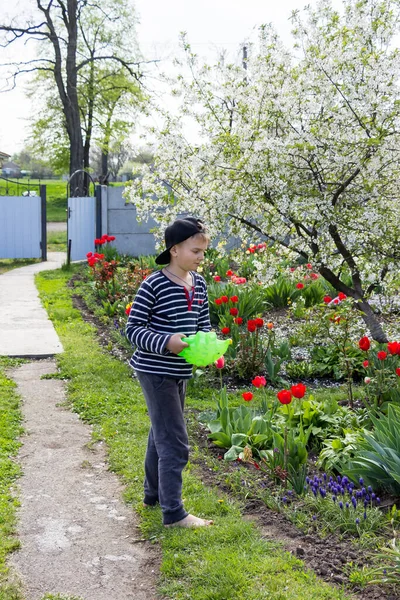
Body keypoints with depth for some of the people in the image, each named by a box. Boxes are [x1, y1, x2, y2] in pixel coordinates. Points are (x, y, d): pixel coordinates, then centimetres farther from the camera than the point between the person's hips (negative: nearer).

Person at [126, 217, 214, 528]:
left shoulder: (199, 283, 4)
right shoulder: (154, 285, -17)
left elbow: (204, 323, 14)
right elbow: (134, 329, -15)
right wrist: (166, 343, -28)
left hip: (180, 371, 8)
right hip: (156, 371, -8)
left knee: (161, 434, 22)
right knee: (175, 443, -7)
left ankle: (154, 493, 38)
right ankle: (174, 512, 2)